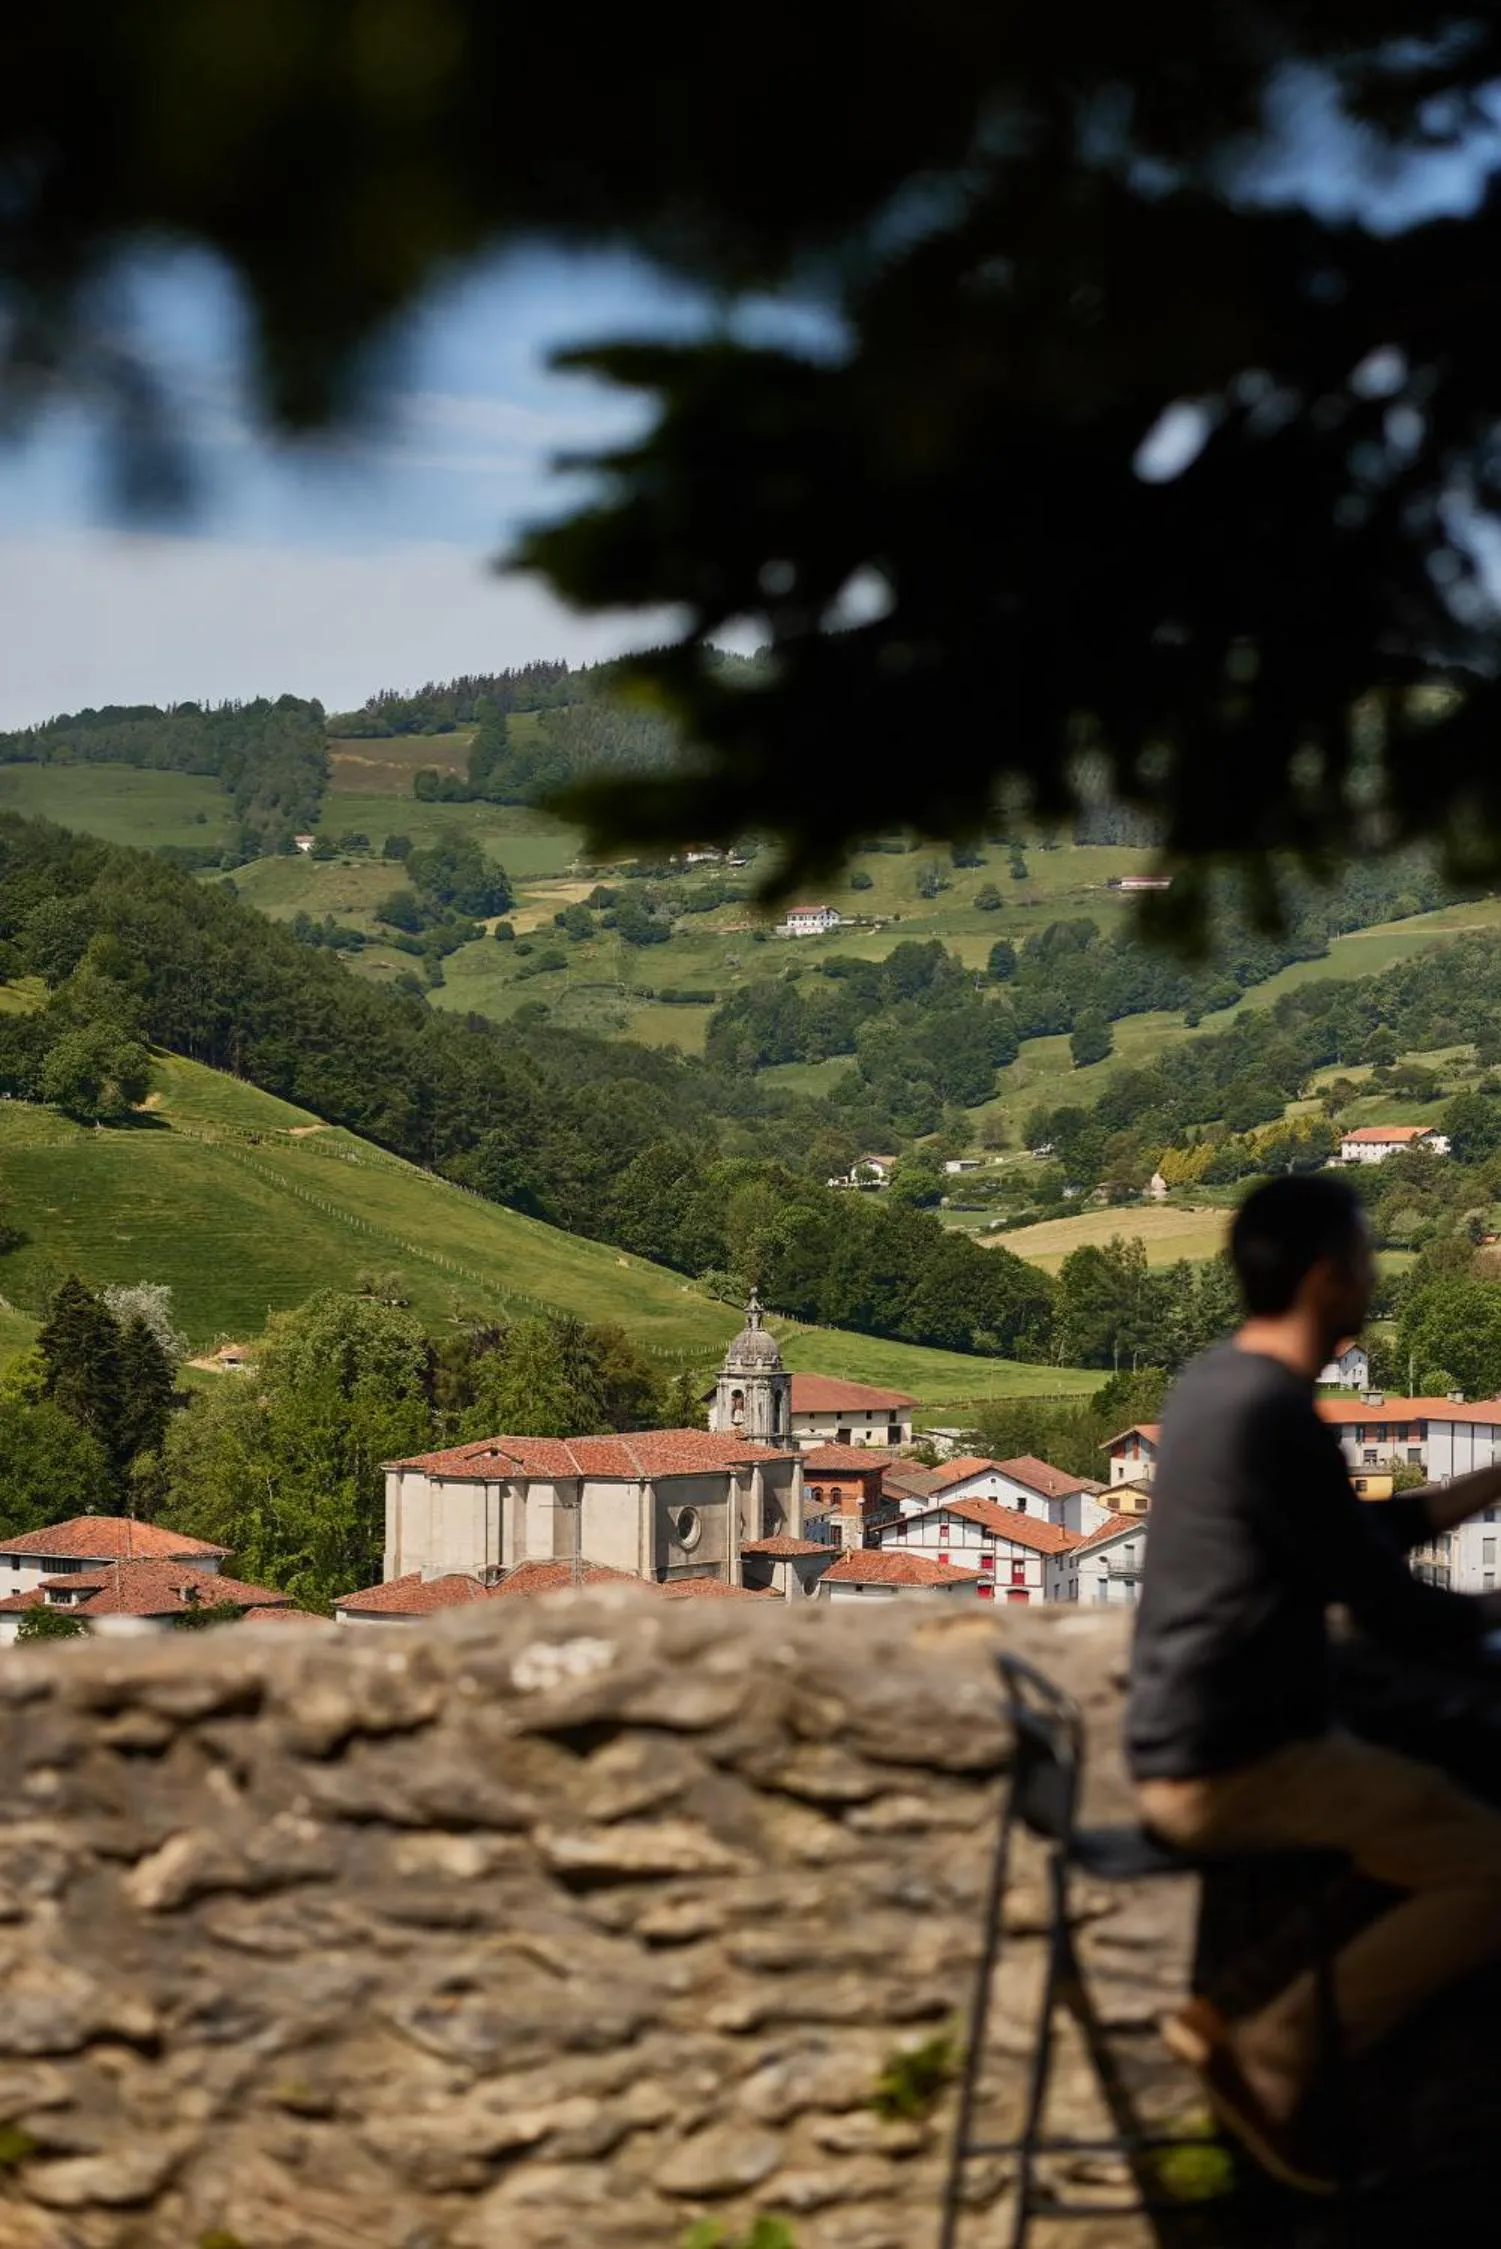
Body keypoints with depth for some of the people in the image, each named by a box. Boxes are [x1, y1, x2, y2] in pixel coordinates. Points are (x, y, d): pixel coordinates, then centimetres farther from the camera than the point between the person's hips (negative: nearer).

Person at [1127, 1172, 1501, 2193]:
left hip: (1189, 1747, 10)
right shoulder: (1276, 1413, -21)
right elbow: (1399, 1618, -16)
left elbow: (1352, 1536, 23)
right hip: (1237, 1765, -10)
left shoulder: (1221, 1380, 9)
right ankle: (1269, 2056, -9)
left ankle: (1257, 2018, 14)